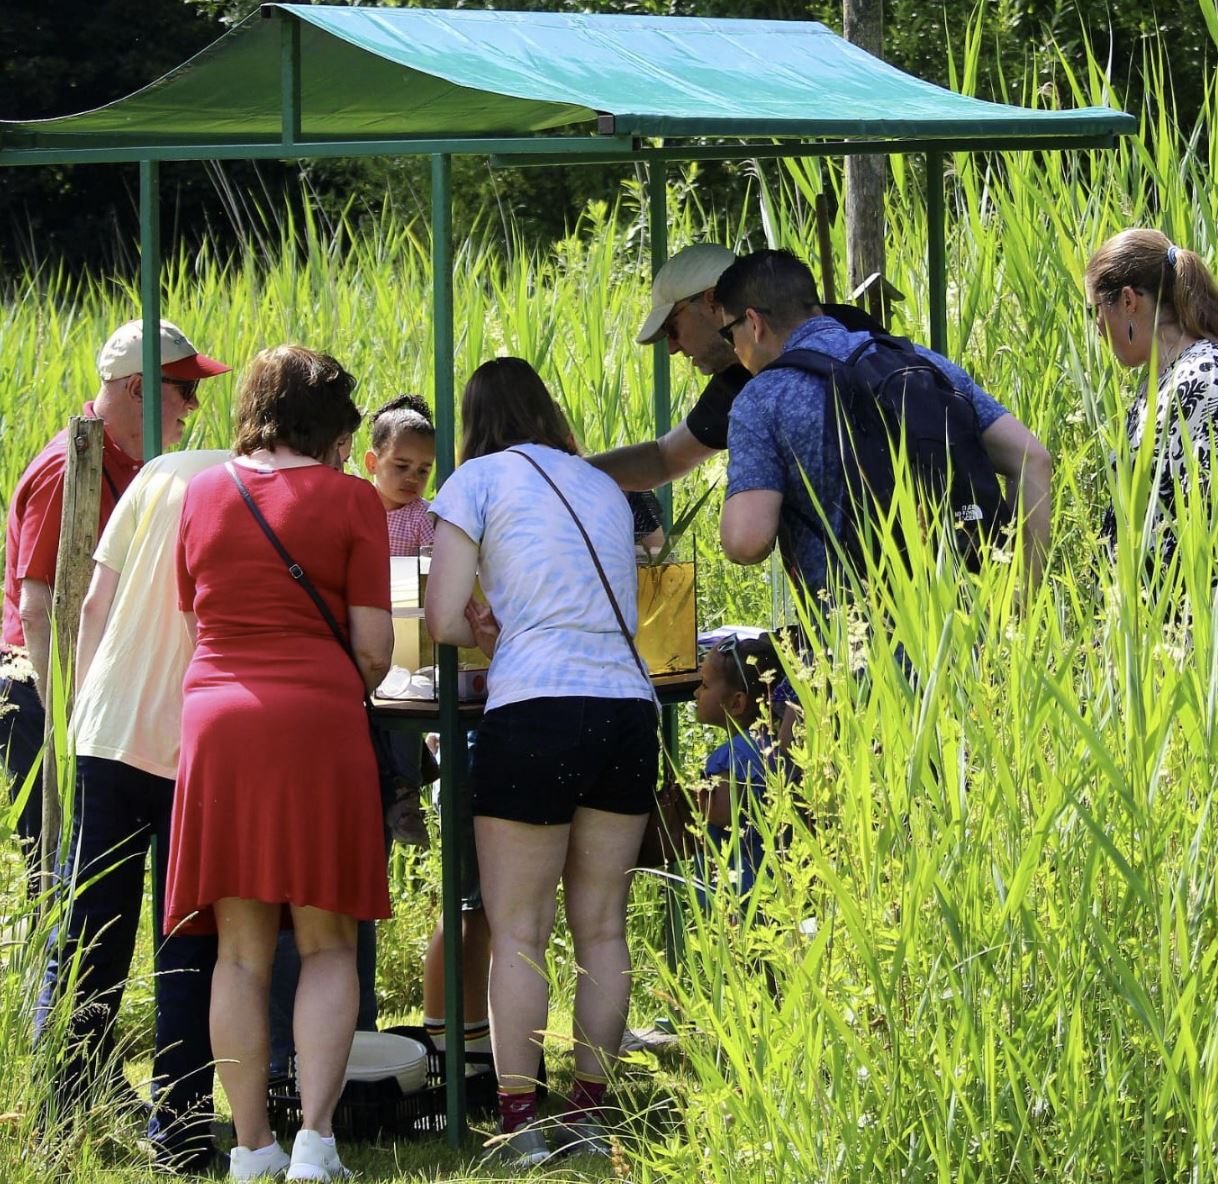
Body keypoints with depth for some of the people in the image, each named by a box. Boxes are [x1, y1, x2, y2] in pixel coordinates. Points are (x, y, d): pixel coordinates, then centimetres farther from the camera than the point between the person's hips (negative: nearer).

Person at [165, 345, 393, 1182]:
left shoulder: (203, 493, 11)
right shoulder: (348, 499, 0)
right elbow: (373, 648, -1)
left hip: (215, 717, 3)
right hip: (317, 719, -3)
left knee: (242, 949, 6)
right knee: (327, 943, 2)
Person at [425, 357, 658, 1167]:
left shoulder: (478, 480, 4)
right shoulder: (605, 488, 20)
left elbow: (444, 620, -3)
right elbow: (613, 608, 17)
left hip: (534, 713, -5)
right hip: (629, 711, 5)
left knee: (519, 932, 0)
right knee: (602, 928, 9)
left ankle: (520, 1124, -2)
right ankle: (590, 1115, 11)